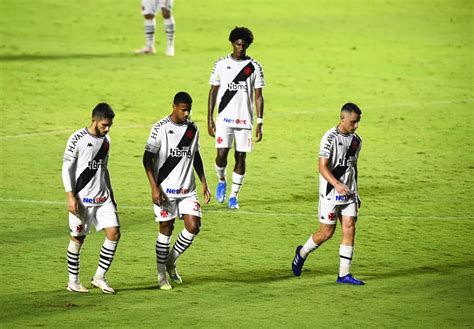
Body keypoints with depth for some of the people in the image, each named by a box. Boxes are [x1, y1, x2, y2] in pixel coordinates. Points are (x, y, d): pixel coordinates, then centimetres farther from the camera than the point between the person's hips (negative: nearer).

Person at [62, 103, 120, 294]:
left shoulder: (105, 140, 10)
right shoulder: (78, 139, -10)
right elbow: (66, 168, -9)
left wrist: (111, 195, 20)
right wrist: (70, 196, -16)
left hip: (103, 198, 6)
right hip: (82, 198, -6)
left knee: (114, 233, -5)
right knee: (78, 239, 1)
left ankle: (99, 277, 5)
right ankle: (73, 282, 14)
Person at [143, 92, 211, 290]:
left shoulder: (192, 128, 7)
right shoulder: (161, 128, -9)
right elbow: (147, 158, -9)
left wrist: (204, 183, 12)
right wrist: (154, 188, -16)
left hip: (187, 189, 4)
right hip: (165, 189, -4)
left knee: (193, 227, -7)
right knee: (166, 230, 1)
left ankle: (171, 262, 16)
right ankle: (161, 275, 14)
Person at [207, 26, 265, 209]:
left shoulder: (254, 67, 2)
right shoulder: (221, 64, 2)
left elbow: (258, 96, 4)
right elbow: (213, 91, 7)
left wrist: (260, 123, -2)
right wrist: (210, 119, 2)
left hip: (245, 119, 1)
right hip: (224, 118, -1)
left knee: (240, 157, 1)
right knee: (222, 153, -11)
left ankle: (234, 196, 12)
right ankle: (221, 181, 19)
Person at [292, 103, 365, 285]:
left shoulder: (356, 140, 10)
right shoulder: (330, 138, -13)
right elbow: (323, 167, -19)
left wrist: (355, 193, 22)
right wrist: (337, 184, -34)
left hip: (348, 193, 6)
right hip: (330, 194, -6)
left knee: (349, 230, -3)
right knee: (327, 232, -1)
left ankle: (344, 274, 0)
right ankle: (302, 253, 26)